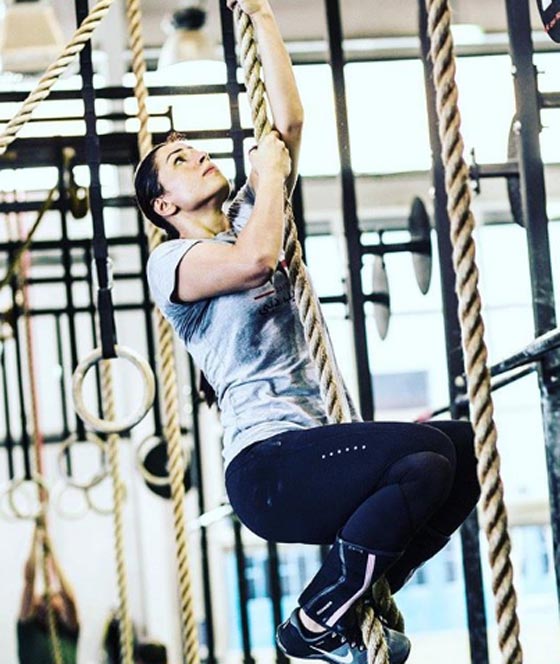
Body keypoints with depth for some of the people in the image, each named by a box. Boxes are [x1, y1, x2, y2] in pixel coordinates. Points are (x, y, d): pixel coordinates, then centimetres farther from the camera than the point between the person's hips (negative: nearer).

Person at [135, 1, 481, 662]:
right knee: (427, 454, -29)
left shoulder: (244, 219, 23)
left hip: (317, 446, 9)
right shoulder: (171, 260, 1)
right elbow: (255, 260, -21)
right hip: (267, 464, -9)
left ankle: (359, 602, 7)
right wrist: (269, 169, -5)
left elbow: (289, 119, 19)